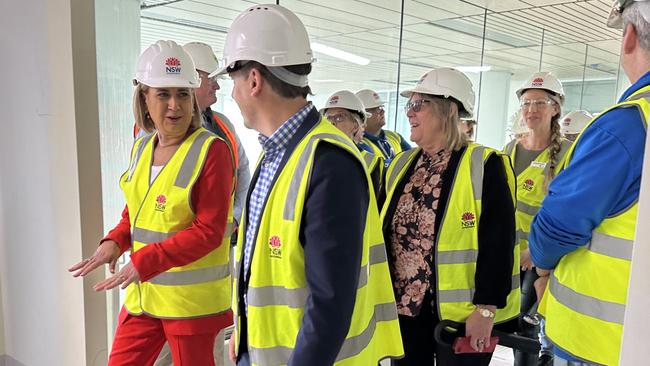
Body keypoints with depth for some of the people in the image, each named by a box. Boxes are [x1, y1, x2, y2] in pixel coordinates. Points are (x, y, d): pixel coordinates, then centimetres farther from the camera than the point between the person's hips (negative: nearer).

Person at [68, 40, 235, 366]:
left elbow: (209, 231, -18)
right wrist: (115, 242, -3)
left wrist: (144, 262, -23)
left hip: (194, 299, -6)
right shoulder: (141, 147, 7)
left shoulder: (212, 150, -14)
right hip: (142, 294, 6)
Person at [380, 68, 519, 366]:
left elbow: (498, 243, -14)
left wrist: (486, 308, -15)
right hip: (403, 307, 6)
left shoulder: (484, 166, -12)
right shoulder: (401, 164, 7)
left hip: (460, 313, -5)